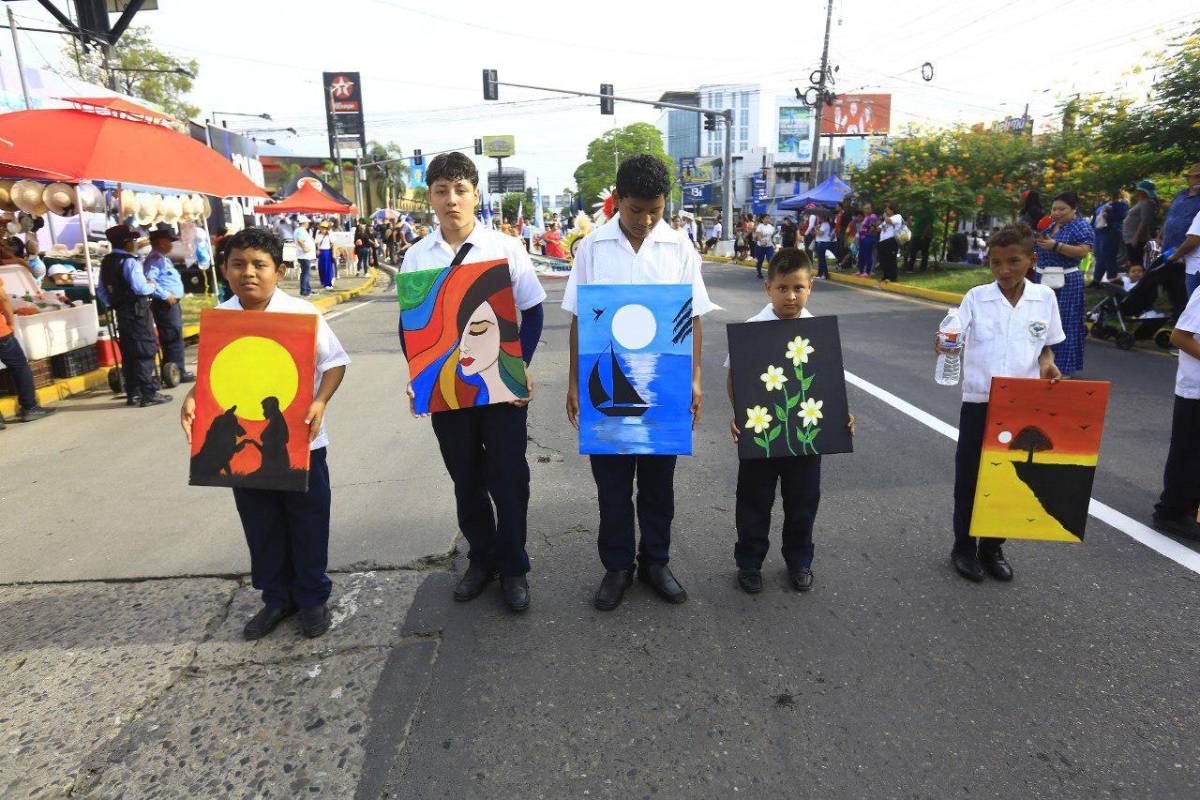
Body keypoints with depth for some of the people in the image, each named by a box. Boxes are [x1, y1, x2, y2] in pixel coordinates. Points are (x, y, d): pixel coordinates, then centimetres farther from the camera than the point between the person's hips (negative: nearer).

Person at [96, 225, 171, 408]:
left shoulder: (105, 262, 11)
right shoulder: (130, 261, -15)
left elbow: (101, 289, 15)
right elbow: (140, 288, -22)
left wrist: (112, 304, 20)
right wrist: (151, 285, -3)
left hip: (120, 311, 8)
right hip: (138, 310, -8)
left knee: (128, 352, 12)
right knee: (146, 351, -4)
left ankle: (132, 393, 17)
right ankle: (149, 394, -5)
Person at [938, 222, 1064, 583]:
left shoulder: (1045, 298, 1)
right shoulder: (976, 297, -5)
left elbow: (1047, 346, 10)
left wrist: (1047, 364, -11)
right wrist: (945, 346, -32)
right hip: (979, 401, -2)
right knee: (969, 477, 7)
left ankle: (992, 547, 29)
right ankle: (964, 548, 23)